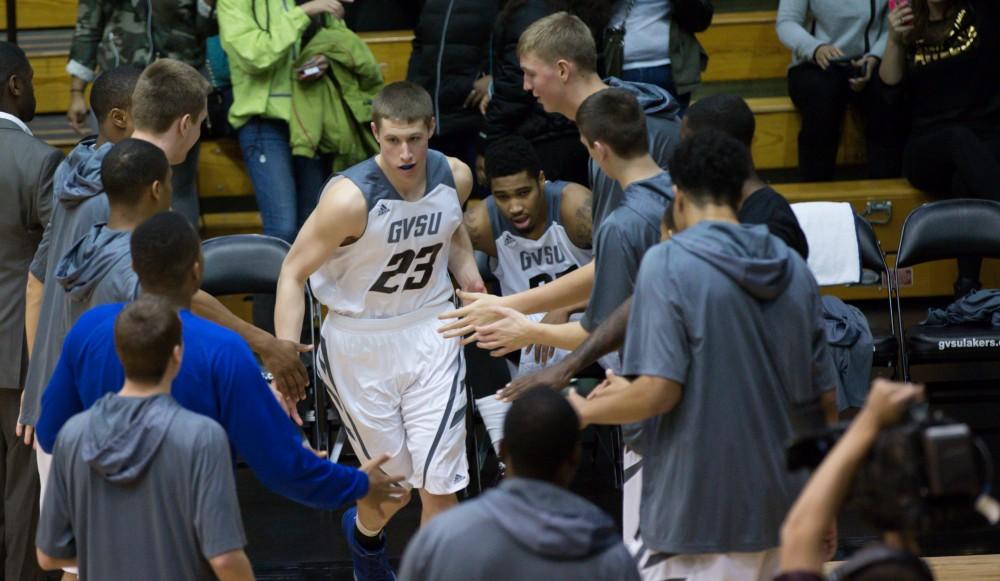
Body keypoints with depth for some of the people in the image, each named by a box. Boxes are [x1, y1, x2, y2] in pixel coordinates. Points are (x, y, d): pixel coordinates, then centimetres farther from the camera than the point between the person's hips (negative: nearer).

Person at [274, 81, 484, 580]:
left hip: (429, 333, 3)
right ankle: (363, 533, 45)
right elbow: (293, 274, -18)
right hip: (359, 343, -3)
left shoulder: (455, 178, -9)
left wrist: (470, 280, 1)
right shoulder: (350, 197, -26)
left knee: (440, 483, -5)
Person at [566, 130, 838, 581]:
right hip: (780, 505, 7)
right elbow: (823, 395, 13)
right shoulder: (793, 268, 9)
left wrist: (584, 411, 0)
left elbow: (659, 391, -17)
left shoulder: (667, 264, -10)